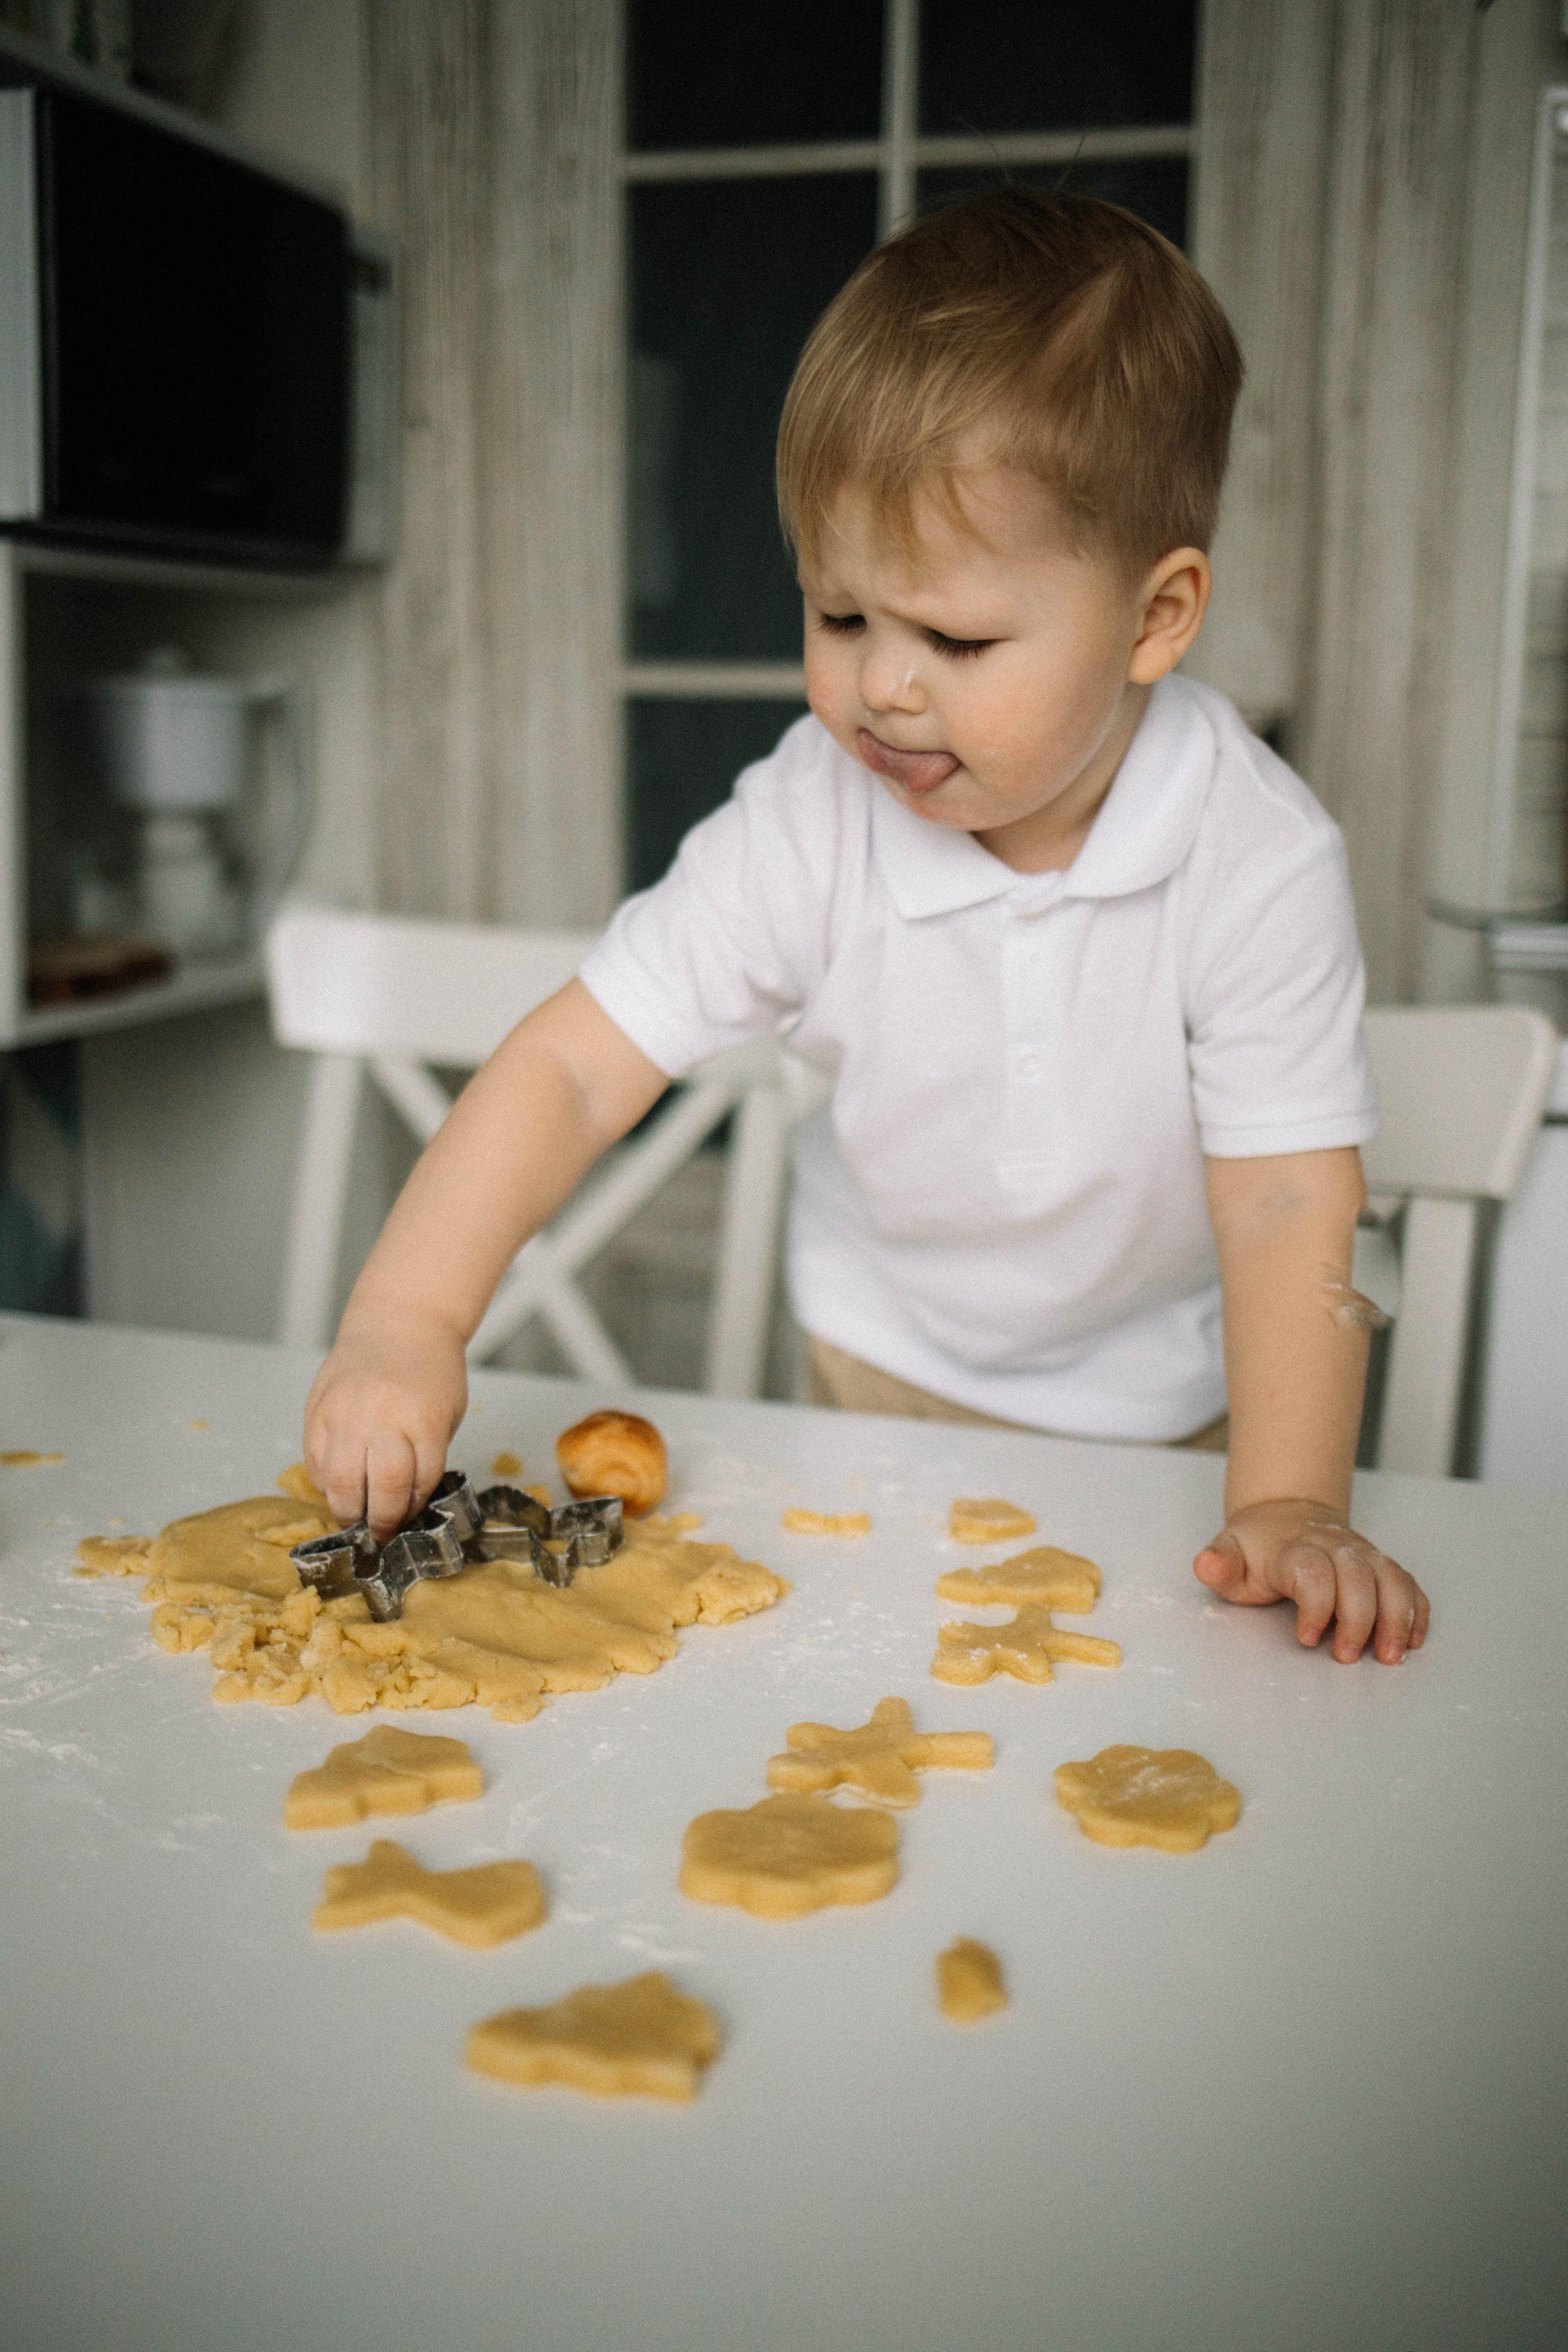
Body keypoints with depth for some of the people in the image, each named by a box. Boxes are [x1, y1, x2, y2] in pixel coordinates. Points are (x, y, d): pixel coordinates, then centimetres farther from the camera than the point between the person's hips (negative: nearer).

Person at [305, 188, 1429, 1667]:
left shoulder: (1258, 860, -24)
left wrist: (1289, 1507, -31)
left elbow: (1288, 1204, -21)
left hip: (1161, 1401, -1)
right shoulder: (810, 823, -20)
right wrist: (404, 1321, -33)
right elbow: (577, 1062, -22)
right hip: (884, 1372, 2)